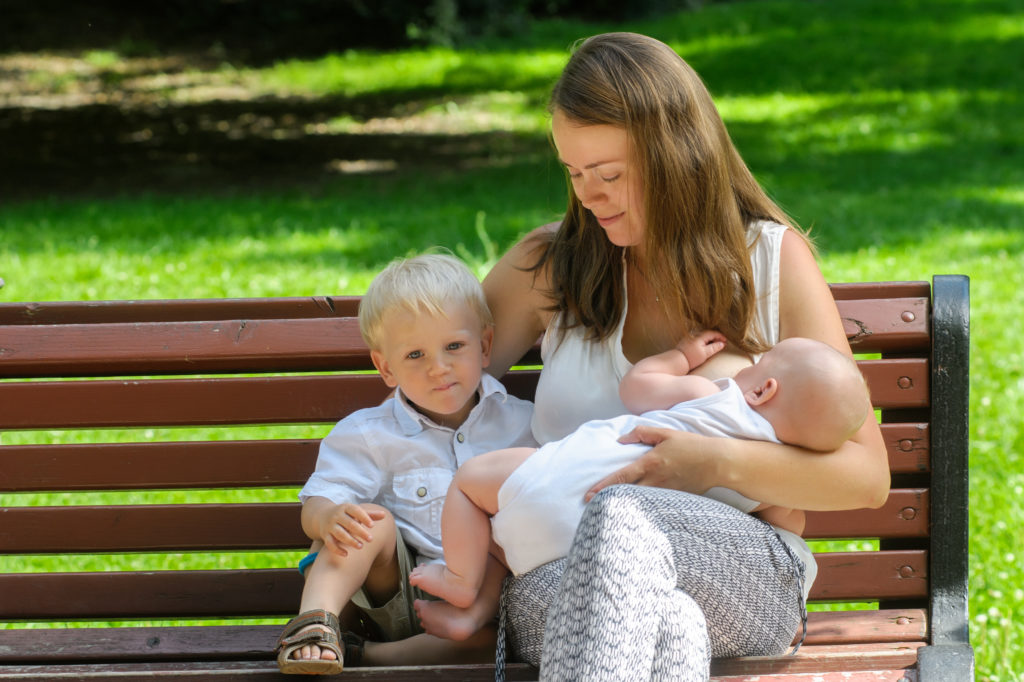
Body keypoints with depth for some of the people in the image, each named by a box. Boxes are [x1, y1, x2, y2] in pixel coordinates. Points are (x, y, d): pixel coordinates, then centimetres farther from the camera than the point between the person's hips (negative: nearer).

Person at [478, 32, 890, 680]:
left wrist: (721, 463, -13)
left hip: (745, 576, 0)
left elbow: (866, 475, 4)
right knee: (664, 628, -43)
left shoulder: (775, 258, 9)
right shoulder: (547, 266, 14)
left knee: (620, 516, -40)